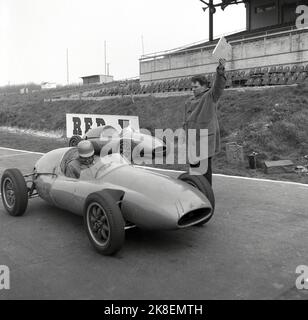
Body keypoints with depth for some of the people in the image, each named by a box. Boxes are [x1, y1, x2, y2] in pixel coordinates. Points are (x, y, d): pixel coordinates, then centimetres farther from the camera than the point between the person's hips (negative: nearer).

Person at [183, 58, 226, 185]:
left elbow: (219, 85, -22)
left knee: (205, 166, -2)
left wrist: (220, 69, -37)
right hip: (192, 139, 7)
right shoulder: (189, 102, 15)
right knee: (193, 164, 14)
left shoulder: (210, 96, -4)